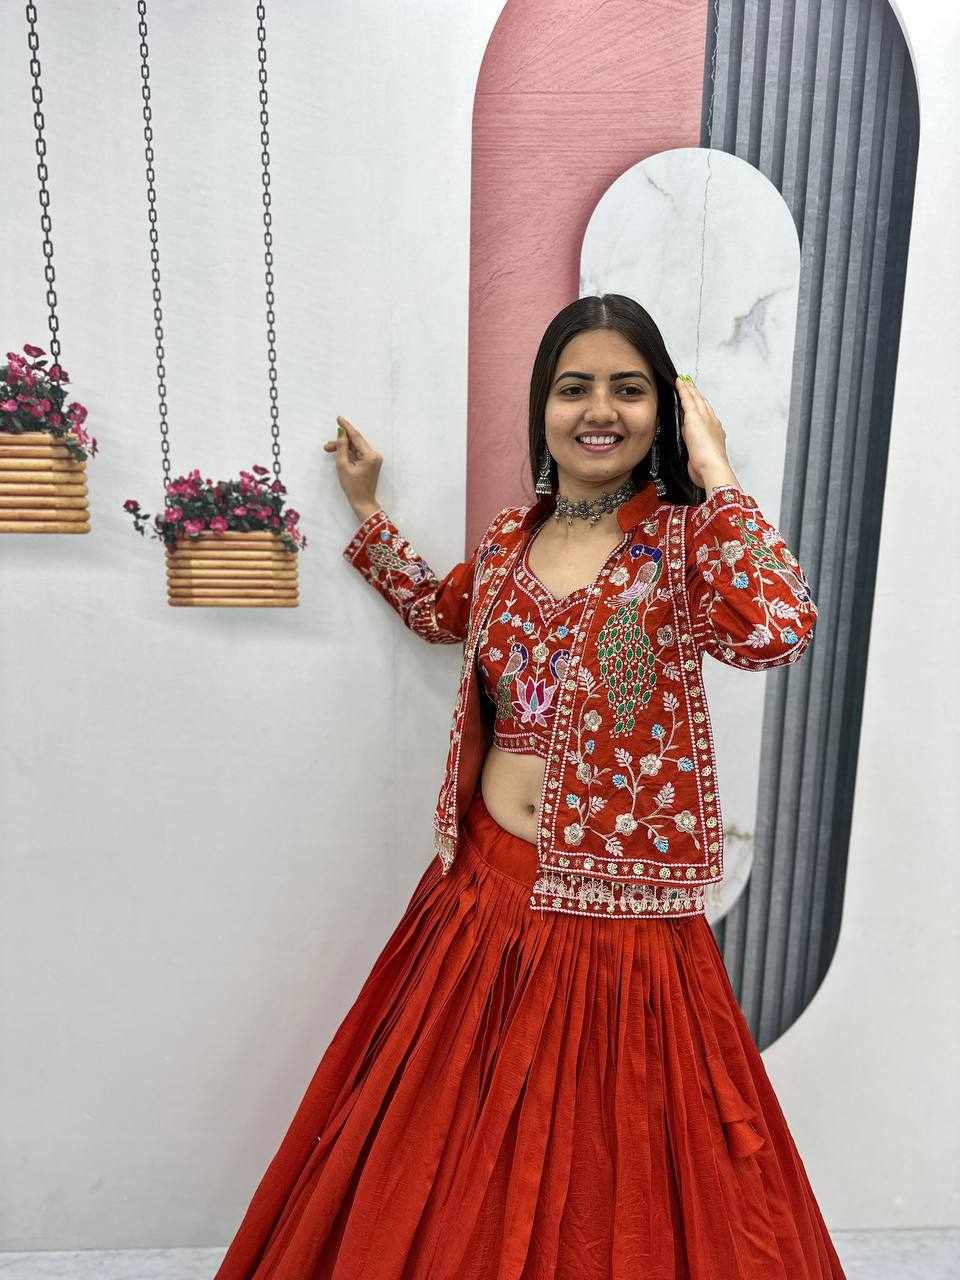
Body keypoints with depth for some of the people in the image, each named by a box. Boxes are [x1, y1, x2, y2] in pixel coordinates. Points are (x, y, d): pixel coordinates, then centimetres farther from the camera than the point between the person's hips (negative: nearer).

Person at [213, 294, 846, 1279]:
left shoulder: (685, 536, -9)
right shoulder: (508, 538, 5)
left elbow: (776, 631, -29)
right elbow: (440, 613, 23)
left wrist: (714, 474, -19)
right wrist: (364, 507, 23)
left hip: (615, 906, -4)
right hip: (483, 885, 5)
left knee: (596, 1162, 16)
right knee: (459, 1156, 22)